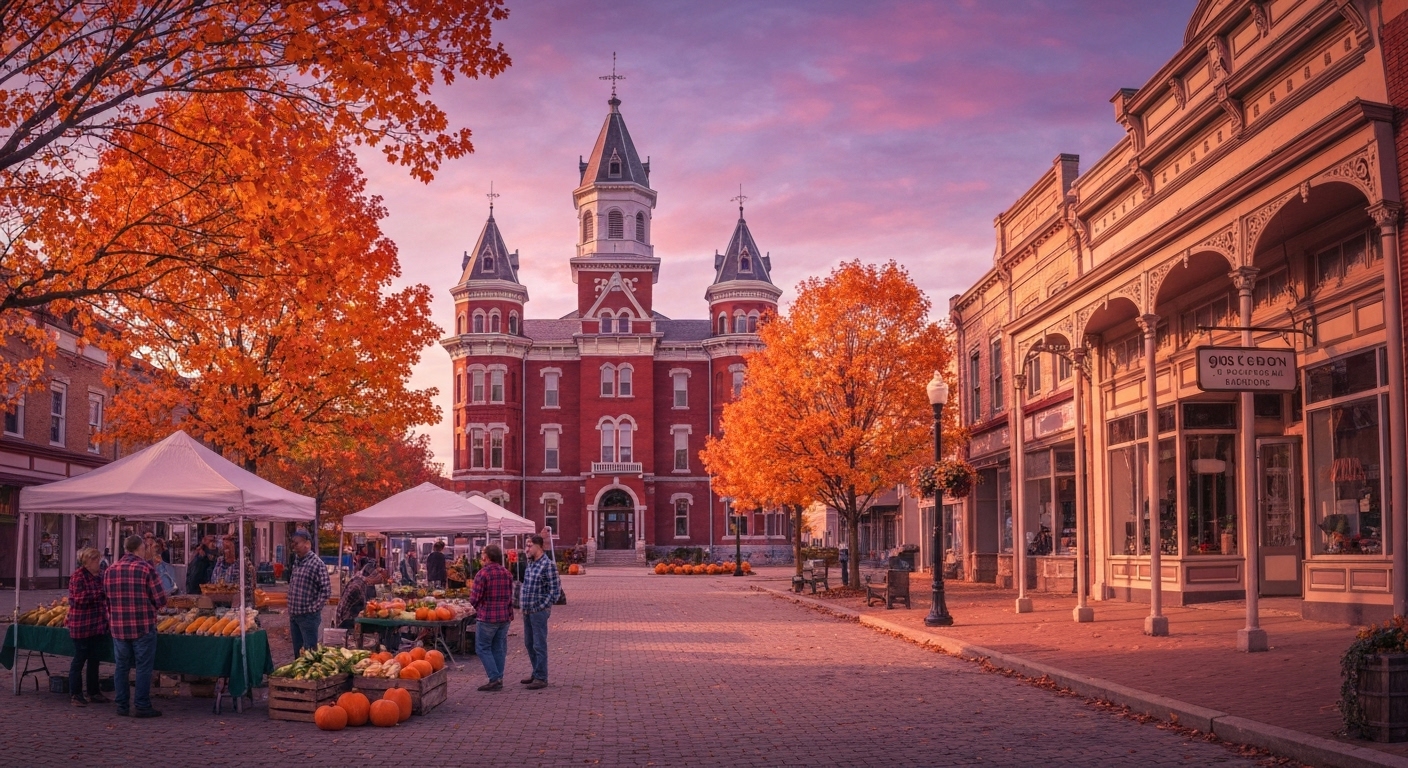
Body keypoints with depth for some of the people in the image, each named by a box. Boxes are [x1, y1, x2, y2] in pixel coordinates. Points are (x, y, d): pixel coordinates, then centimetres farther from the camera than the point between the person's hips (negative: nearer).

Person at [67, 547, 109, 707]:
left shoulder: (99, 575, 11)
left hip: (98, 625, 8)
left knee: (94, 660, 14)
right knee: (79, 660, 1)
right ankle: (75, 694, 10)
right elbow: (80, 599, -22)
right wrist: (100, 593, -22)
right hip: (82, 626, -8)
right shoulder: (78, 576, -14)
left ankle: (93, 692, 22)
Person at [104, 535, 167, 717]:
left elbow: (107, 599, 11)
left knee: (121, 667, 13)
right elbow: (161, 600, -10)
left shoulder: (110, 571, 5)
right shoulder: (147, 568, -10)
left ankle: (122, 705, 17)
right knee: (143, 667, 2)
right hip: (143, 627, -5)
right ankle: (142, 706, 3)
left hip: (118, 627, 5)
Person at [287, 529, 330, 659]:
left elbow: (326, 591, -16)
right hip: (294, 616, 8)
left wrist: (313, 609, -15)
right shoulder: (297, 562, 10)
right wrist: (290, 615, 17)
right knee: (297, 653, 15)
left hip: (308, 616, -8)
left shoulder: (317, 563, -14)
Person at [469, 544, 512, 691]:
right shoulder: (507, 574, 7)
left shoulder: (482, 574, -14)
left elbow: (474, 599, -13)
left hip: (487, 617, -6)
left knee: (483, 648, 3)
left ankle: (495, 679, -5)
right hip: (504, 617, 6)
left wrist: (471, 592, 8)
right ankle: (499, 680, 14)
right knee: (499, 649, 12)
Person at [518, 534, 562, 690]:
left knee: (539, 645, -4)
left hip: (539, 611, -9)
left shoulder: (548, 565, -14)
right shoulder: (530, 563, 10)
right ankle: (537, 673, 28)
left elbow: (555, 590, -15)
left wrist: (542, 607, -15)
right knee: (529, 644, 16)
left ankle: (541, 678, 2)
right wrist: (522, 603, 12)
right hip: (527, 611, 9)